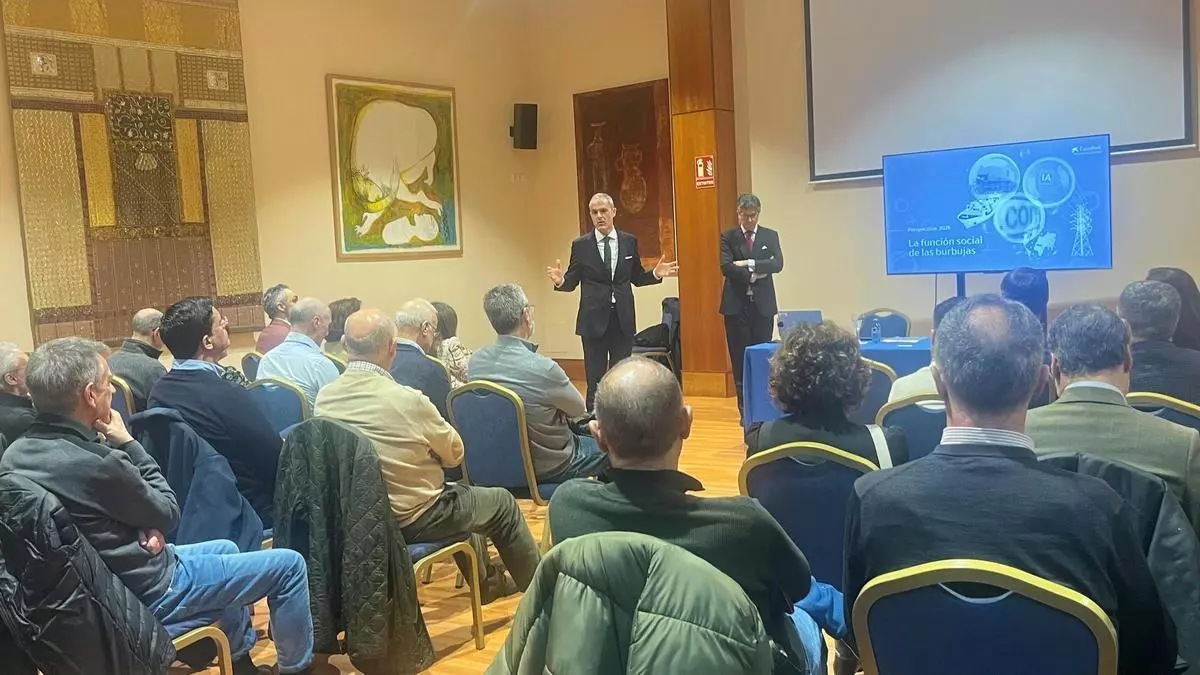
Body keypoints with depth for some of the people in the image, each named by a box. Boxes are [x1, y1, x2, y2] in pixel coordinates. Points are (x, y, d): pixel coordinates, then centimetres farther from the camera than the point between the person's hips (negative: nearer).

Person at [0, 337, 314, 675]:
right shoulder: (95, 463, -32)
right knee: (288, 565, 0)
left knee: (225, 549, 30)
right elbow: (167, 513, -14)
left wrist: (143, 530, -9)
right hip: (146, 593, -9)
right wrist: (128, 443, -11)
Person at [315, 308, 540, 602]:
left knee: (460, 493, 32)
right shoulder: (407, 400, -27)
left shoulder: (324, 398, -9)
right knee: (502, 502, 16)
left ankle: (488, 583, 46)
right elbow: (455, 454, -10)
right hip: (412, 519, -7)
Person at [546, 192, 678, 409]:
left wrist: (655, 274, -6)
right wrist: (561, 281, -20)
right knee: (595, 379, 4)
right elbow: (572, 282, 1)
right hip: (594, 320, -2)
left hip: (623, 319, 2)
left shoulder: (629, 241, 5)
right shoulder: (580, 245, 0)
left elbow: (636, 278, 12)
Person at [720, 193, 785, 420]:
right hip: (736, 304, -1)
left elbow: (777, 264, -8)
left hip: (762, 304, 1)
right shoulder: (728, 237, 4)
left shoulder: (770, 236, 7)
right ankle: (745, 408, 8)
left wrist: (750, 264, -16)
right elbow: (726, 267, -10)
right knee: (739, 357, 1)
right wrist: (753, 275, -15)